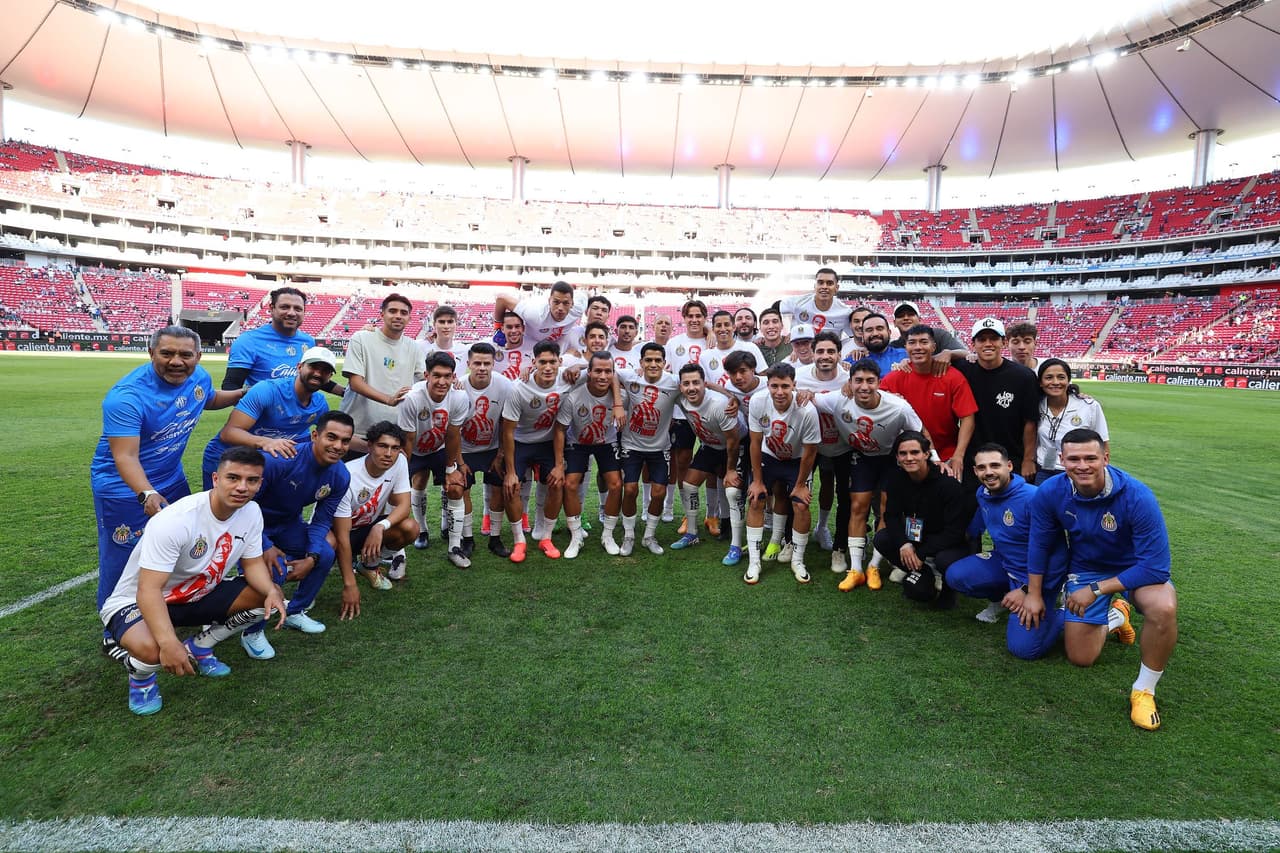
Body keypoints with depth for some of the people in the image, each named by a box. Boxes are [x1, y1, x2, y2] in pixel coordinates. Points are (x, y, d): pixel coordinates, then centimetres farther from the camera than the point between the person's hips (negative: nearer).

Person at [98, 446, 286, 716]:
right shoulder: (175, 521, -32)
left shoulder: (251, 512, -12)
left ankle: (199, 647, 9)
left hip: (200, 594, 6)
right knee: (151, 650, -37)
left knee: (271, 595, -12)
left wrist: (271, 592, -24)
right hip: (136, 601, -6)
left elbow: (253, 563, -2)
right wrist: (169, 642, -46)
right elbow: (149, 591, -33)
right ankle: (141, 675, 3)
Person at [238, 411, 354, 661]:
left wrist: (311, 557, -20)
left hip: (288, 524, 6)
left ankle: (295, 612, 13)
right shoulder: (281, 460, -33)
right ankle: (252, 632, 1)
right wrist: (265, 547, -28)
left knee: (326, 555, -13)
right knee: (273, 570, -27)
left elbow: (322, 520, -5)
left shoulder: (340, 477, -15)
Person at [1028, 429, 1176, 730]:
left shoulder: (1137, 496, -31)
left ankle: (1144, 690, -12)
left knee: (1164, 608, -38)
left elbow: (1156, 567, -29)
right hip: (1085, 568, 3)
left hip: (1136, 570, -2)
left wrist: (1097, 589, -27)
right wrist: (1034, 594, 2)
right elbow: (1039, 544, -5)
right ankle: (1115, 616, 38)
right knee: (1080, 658, 5)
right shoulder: (1049, 493, -22)